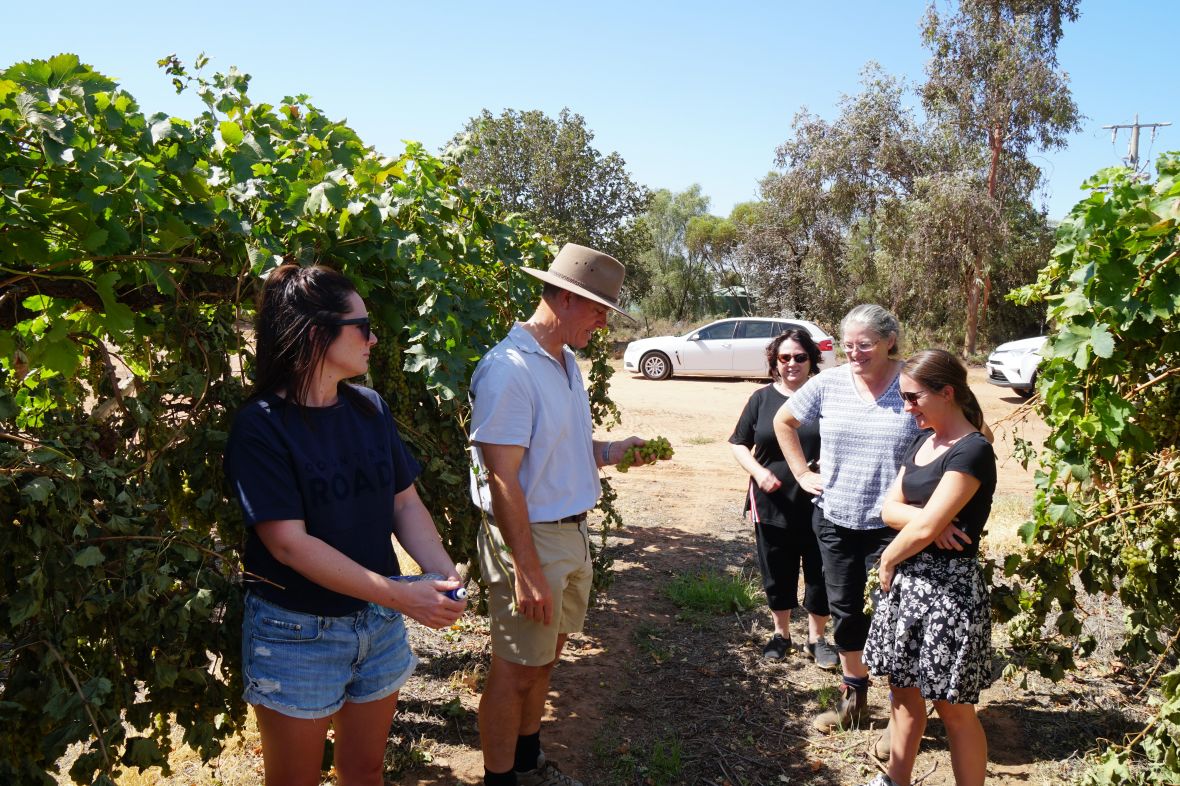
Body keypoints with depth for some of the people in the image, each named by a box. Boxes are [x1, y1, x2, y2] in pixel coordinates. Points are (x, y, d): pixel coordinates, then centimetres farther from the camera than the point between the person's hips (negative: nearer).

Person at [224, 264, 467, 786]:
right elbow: (289, 543, -23)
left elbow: (404, 502, 2)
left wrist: (443, 572, -16)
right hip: (297, 633, -5)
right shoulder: (261, 426, -18)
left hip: (378, 623, 5)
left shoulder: (370, 409, -1)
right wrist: (402, 594, -26)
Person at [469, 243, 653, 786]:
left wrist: (610, 452, 1)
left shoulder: (565, 360, 7)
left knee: (546, 655, 22)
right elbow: (502, 480, -23)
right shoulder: (508, 370, -22)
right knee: (516, 669, 6)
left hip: (572, 531, 9)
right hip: (529, 537, -9)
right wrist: (527, 571, -23)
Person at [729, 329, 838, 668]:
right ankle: (781, 633, 35)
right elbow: (739, 444, 7)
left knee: (820, 575, 10)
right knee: (777, 575, 14)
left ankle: (817, 638, 30)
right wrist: (758, 471, -11)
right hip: (773, 505, 1)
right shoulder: (762, 398, 2)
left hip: (820, 506, -1)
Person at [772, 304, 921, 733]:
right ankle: (853, 696, 36)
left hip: (892, 525, -4)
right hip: (835, 520, 4)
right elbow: (783, 421, 14)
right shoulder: (829, 382, -1)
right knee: (845, 611, 16)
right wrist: (802, 473, 8)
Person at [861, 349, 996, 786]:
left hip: (948, 588, -8)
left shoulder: (972, 452, -18)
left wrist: (888, 560, -6)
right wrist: (924, 519, -15)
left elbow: (924, 529, -22)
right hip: (906, 582, 8)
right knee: (903, 691, 19)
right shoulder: (923, 440, 9)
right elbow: (891, 508, 5)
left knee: (953, 708, 5)